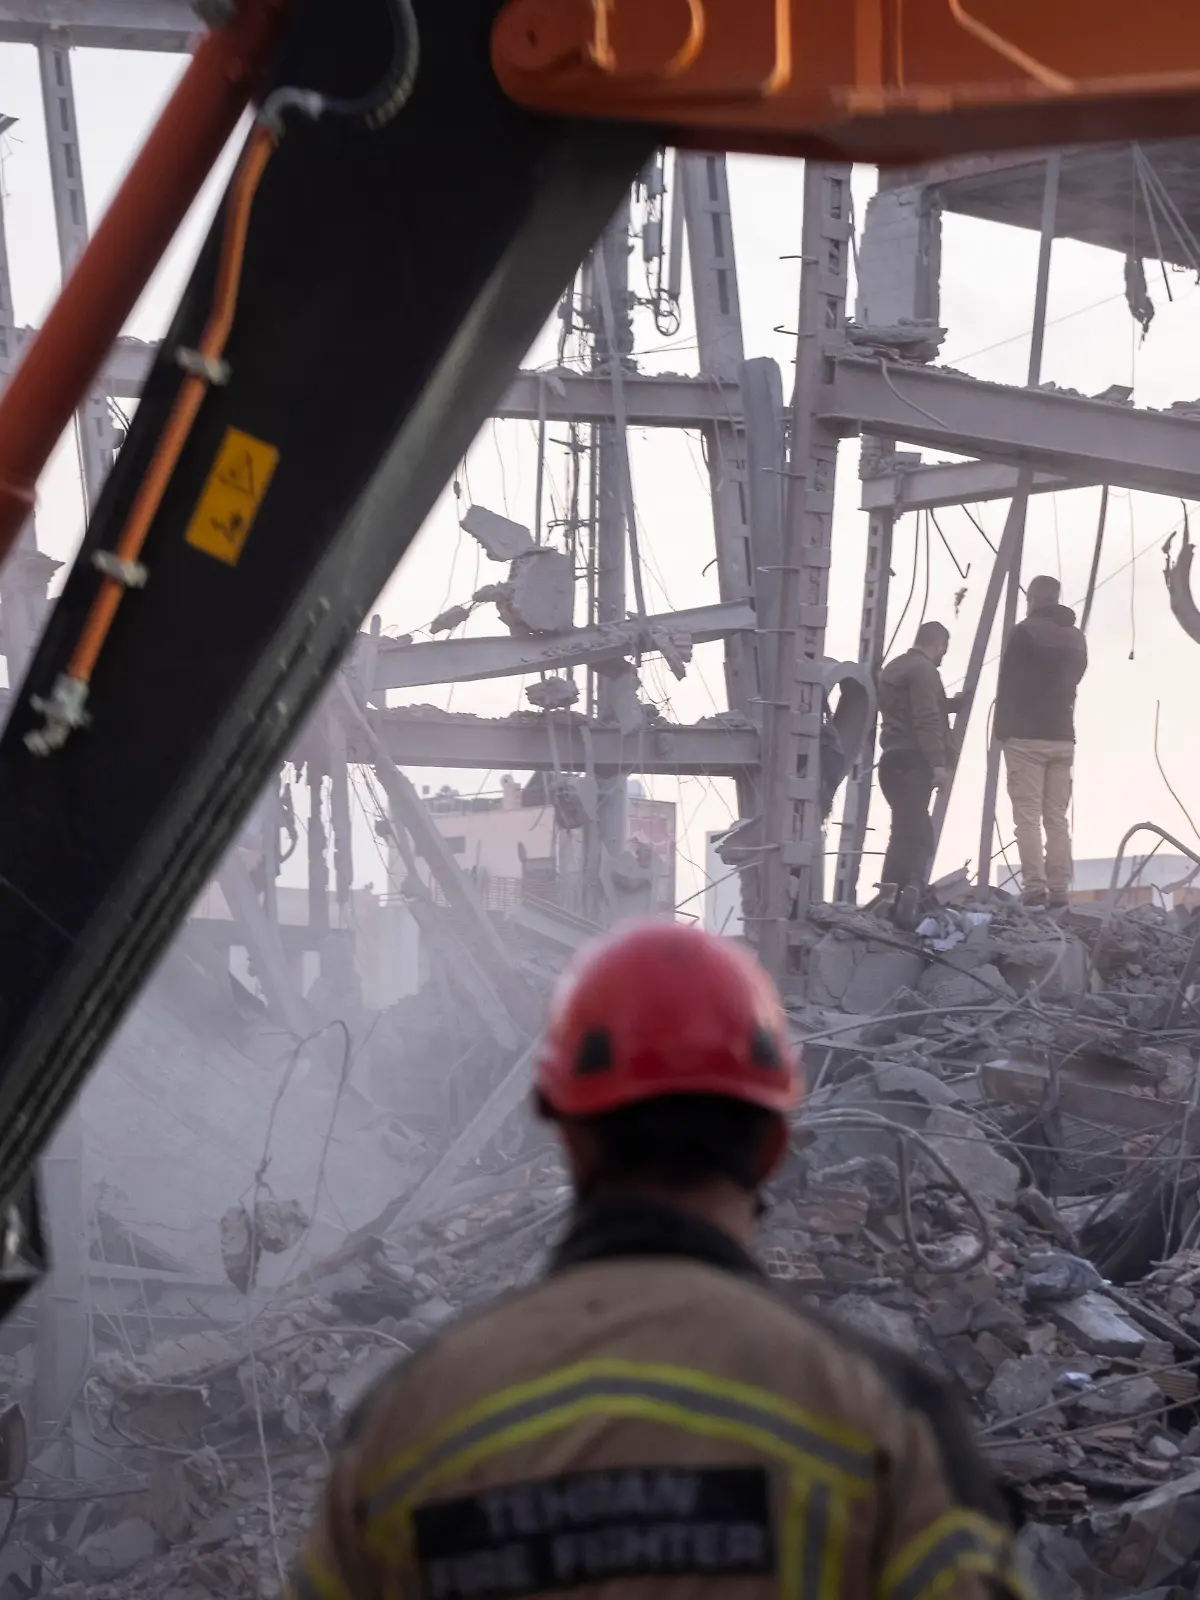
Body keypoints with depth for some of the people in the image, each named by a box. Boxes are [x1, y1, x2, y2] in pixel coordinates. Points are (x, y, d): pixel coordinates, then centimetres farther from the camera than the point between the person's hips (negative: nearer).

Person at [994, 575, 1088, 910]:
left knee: (1028, 816, -7)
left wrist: (1002, 730, 1)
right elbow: (1072, 682, 16)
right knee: (1057, 818, 5)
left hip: (1025, 735, -5)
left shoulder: (1025, 632, -6)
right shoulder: (1076, 638, 13)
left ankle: (1034, 891, -15)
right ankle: (1058, 892, 0)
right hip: (1062, 737, 5)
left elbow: (1007, 685, -6)